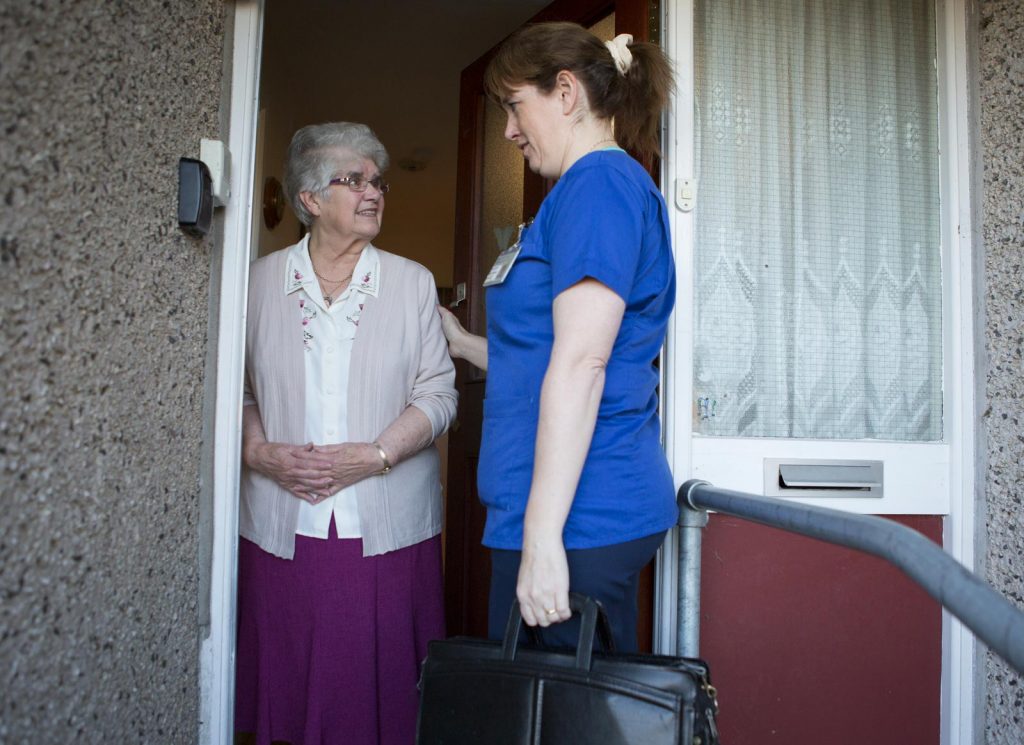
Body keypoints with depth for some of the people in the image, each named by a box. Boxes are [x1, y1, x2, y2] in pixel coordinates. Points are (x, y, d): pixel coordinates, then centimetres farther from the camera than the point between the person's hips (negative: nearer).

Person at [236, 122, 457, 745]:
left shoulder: (412, 282, 5)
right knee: (287, 681, 8)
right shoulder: (262, 280, 8)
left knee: (382, 682, 4)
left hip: (387, 526, 0)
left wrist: (376, 455, -12)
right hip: (282, 524, 1)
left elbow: (437, 394, 0)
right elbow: (236, 387, 8)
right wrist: (260, 453, -9)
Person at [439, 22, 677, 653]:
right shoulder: (615, 186, 20)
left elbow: (581, 365, -22)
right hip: (599, 507, 10)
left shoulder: (599, 183, -12)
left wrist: (542, 536, -23)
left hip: (576, 517, -10)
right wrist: (465, 344, 23)